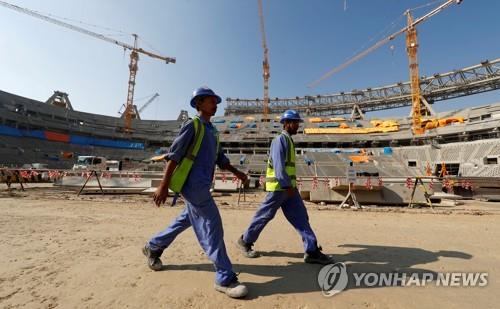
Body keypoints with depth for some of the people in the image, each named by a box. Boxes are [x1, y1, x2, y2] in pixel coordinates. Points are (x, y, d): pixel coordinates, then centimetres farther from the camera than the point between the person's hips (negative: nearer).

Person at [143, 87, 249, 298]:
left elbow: (220, 158, 20)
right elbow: (174, 156, -12)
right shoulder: (192, 126, -7)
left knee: (184, 221, 20)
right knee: (212, 226, -9)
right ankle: (225, 279, 0)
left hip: (202, 186, 9)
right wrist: (164, 185, -16)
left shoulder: (212, 130, 18)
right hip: (193, 185, -9)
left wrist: (236, 172, 10)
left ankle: (152, 247, 41)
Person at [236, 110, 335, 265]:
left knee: (300, 216, 5)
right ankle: (245, 241, 21)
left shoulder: (288, 140, 19)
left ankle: (312, 251, 9)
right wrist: (287, 185, -26)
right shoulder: (280, 139, -11)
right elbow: (278, 164, -22)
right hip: (279, 186, -9)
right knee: (264, 216, 3)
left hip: (288, 186, 9)